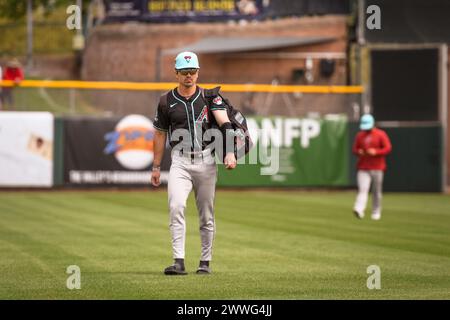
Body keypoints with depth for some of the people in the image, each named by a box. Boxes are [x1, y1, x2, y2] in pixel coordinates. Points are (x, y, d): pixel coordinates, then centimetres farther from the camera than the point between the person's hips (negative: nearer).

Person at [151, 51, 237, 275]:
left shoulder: (209, 97, 2)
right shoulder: (167, 101, 5)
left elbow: (225, 124, -11)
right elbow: (160, 134, 13)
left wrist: (229, 153, -27)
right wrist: (156, 167, 10)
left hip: (206, 161, 0)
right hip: (180, 162, 0)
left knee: (206, 215, 6)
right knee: (176, 207, -19)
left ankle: (205, 262, 17)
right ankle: (179, 262, -22)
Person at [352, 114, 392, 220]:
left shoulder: (381, 134, -1)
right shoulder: (360, 135, 10)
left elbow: (388, 148, -6)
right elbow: (355, 149, 16)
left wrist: (376, 152, -19)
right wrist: (358, 152, -7)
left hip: (377, 168, -1)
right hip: (363, 168, 1)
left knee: (377, 191, 5)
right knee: (362, 189, -14)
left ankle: (376, 213, 15)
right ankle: (359, 210, -30)